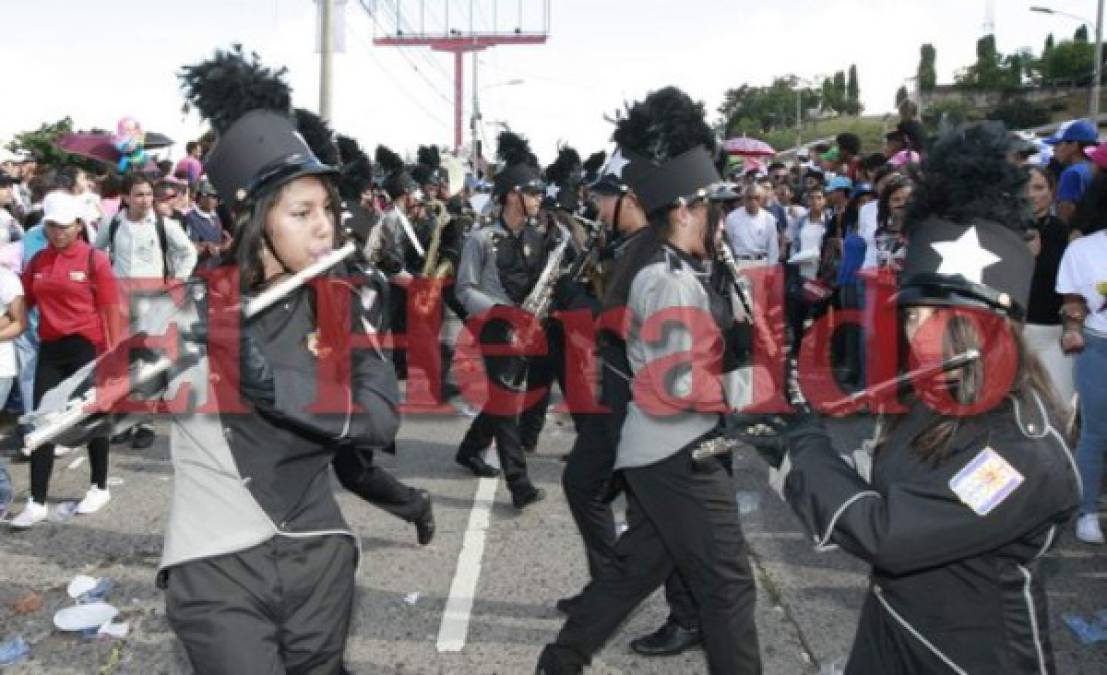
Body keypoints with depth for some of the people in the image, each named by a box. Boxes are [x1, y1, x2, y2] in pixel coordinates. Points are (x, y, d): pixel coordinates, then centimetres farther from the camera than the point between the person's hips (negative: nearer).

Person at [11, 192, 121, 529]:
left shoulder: (94, 260, -7)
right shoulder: (37, 261, 7)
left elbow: (110, 310, -7)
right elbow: (24, 303, 15)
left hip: (86, 348, -4)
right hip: (50, 349, 5)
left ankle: (99, 488, 26)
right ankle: (37, 502, 7)